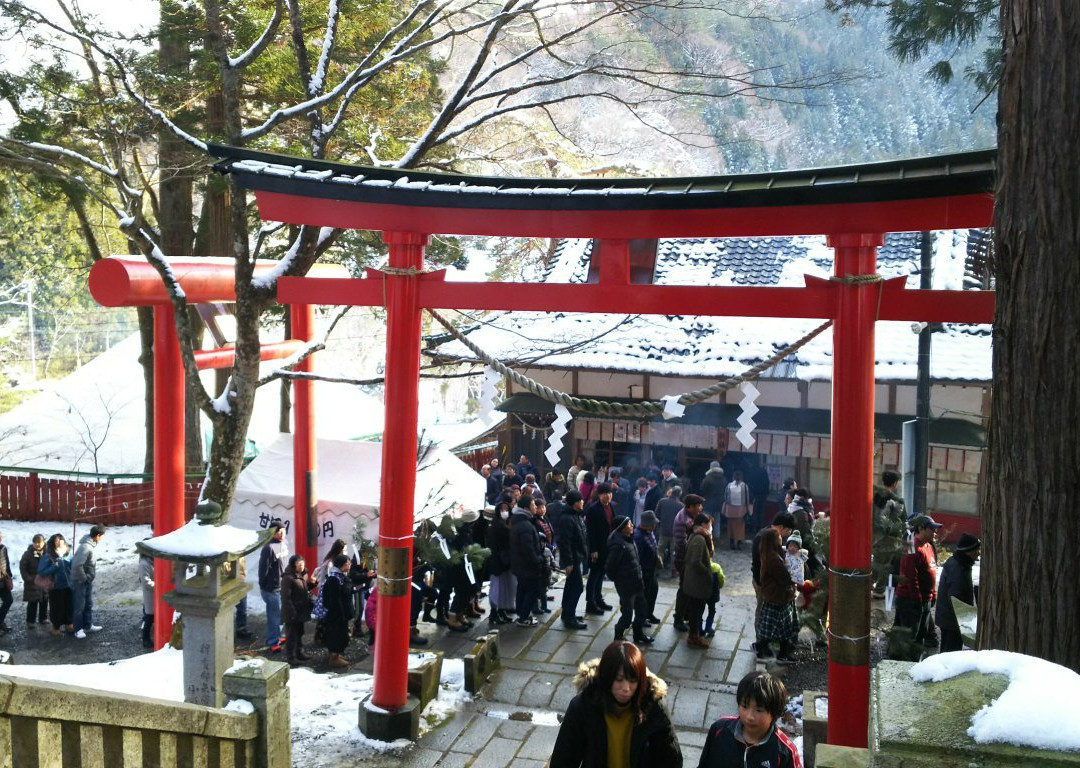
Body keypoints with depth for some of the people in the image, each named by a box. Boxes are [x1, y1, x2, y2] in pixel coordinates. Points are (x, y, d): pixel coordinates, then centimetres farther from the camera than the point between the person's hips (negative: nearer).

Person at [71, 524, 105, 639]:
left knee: (89, 604, 18)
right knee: (79, 606, 3)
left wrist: (90, 577, 10)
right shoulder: (85, 547, -26)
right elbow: (77, 565, -34)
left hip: (88, 580, 9)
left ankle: (88, 625, 30)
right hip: (80, 581, -9)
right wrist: (83, 578, -21)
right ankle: (78, 629, 13)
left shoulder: (90, 544, 3)